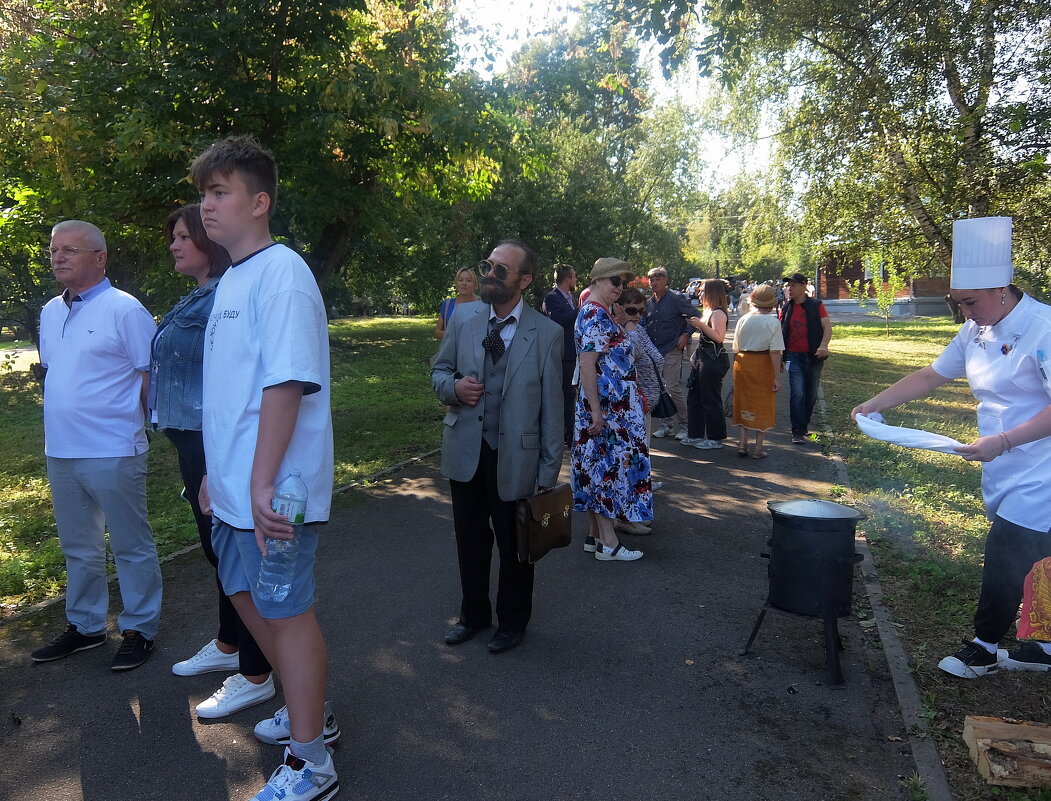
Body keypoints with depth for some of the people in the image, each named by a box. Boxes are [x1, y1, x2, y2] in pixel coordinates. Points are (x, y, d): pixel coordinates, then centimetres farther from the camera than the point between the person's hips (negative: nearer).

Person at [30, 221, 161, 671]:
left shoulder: (124, 309, -11)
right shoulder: (50, 313, 12)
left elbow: (153, 376, -11)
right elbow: (52, 371, 22)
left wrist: (126, 417, -5)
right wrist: (64, 415, 14)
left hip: (112, 453, -7)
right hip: (60, 452, 8)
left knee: (131, 547, 5)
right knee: (79, 549, 19)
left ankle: (139, 630, 18)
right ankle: (84, 626, 33)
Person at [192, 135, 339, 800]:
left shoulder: (281, 274, -15)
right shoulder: (233, 279, 14)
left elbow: (287, 384, -23)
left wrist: (262, 482, -25)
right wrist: (219, 471, 18)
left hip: (272, 493, -10)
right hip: (236, 488, 10)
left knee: (286, 613, 1)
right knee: (247, 595, 20)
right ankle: (309, 714, 40)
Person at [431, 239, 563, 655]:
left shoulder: (547, 333, -10)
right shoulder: (463, 318, -1)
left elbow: (551, 406, -7)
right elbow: (439, 370, 10)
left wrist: (549, 470, -8)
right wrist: (453, 387, -15)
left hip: (515, 456, -3)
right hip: (465, 450, 3)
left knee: (514, 544, 14)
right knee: (470, 539, 18)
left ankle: (512, 621, 38)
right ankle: (474, 613, 41)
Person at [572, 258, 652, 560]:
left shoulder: (601, 313, 16)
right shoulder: (595, 315, -16)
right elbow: (586, 366, -22)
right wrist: (596, 411, -24)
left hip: (615, 405, 10)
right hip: (608, 405, -10)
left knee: (600, 467, 13)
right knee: (608, 466, -4)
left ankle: (594, 535, 22)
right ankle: (608, 543, 4)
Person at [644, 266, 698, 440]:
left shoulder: (676, 298, -6)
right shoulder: (649, 303, 13)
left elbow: (697, 316, -5)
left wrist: (686, 335, -10)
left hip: (672, 350, -6)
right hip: (654, 351, 6)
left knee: (673, 387, -11)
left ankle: (682, 425, 2)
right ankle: (666, 424, 17)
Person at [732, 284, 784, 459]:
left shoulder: (743, 319, 0)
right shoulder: (773, 322, -11)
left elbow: (736, 348, 4)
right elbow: (775, 352, -14)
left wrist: (736, 366, 17)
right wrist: (777, 377, -11)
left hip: (742, 363, 3)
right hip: (763, 365, -3)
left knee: (744, 402, 15)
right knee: (763, 405, 8)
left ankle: (743, 443, 16)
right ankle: (758, 448, 11)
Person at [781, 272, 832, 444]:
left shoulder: (817, 306, 0)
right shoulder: (785, 309, 7)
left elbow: (827, 327, -8)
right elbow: (780, 333, 12)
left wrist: (823, 346, -26)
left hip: (813, 356, 0)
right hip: (794, 356, 0)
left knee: (811, 394, 9)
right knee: (797, 394, -10)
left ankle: (804, 425, 27)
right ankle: (798, 432, -7)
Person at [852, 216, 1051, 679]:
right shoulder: (976, 331, 4)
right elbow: (931, 376, 11)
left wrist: (1002, 441, -30)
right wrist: (875, 403, 2)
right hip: (1002, 474, 7)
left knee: (1007, 563, -1)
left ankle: (984, 648, 17)